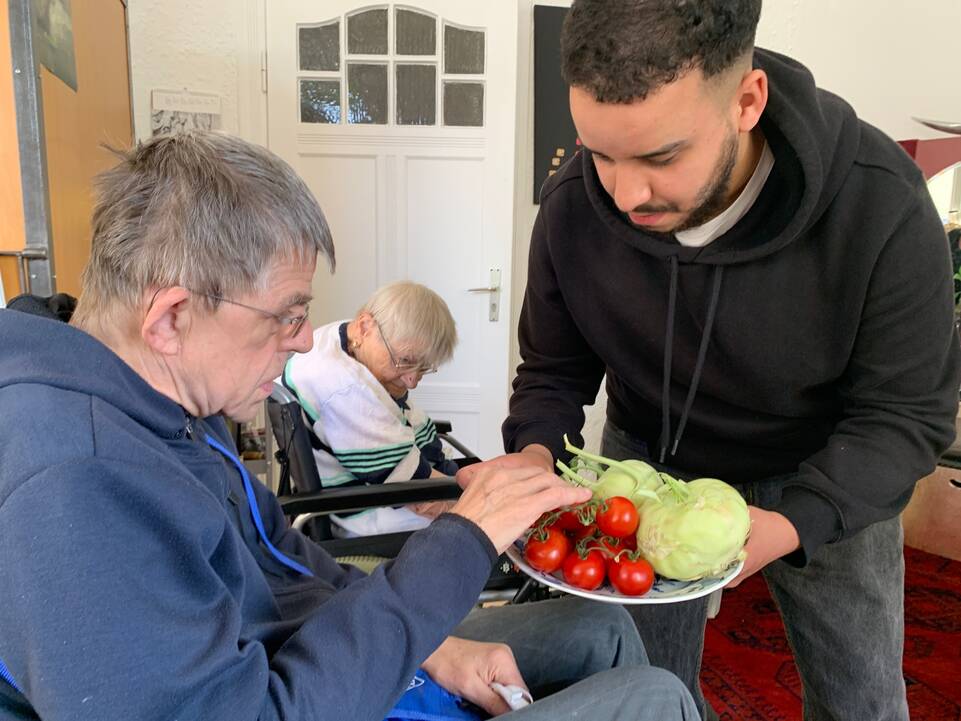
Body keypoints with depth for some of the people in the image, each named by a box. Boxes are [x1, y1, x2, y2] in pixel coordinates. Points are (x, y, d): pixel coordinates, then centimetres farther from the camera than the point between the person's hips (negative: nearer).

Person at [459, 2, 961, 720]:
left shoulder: (880, 205, -29)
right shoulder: (572, 208, -21)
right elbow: (553, 370, -8)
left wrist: (791, 523, -36)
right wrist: (537, 453, -29)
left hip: (828, 482, 0)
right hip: (649, 460, 2)